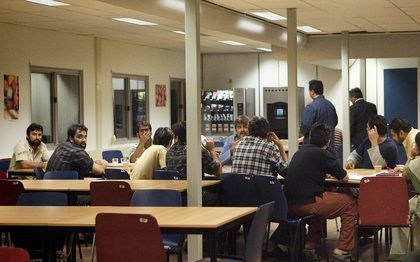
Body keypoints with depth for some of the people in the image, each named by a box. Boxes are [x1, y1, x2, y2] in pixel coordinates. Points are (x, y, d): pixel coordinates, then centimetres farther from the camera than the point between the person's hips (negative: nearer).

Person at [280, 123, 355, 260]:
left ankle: (310, 244, 32)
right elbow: (344, 178, 0)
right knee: (350, 203, 9)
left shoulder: (300, 151, 15)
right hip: (306, 204, -8)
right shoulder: (323, 154, -7)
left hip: (289, 205, 8)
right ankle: (344, 249, 9)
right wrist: (335, 172, 20)